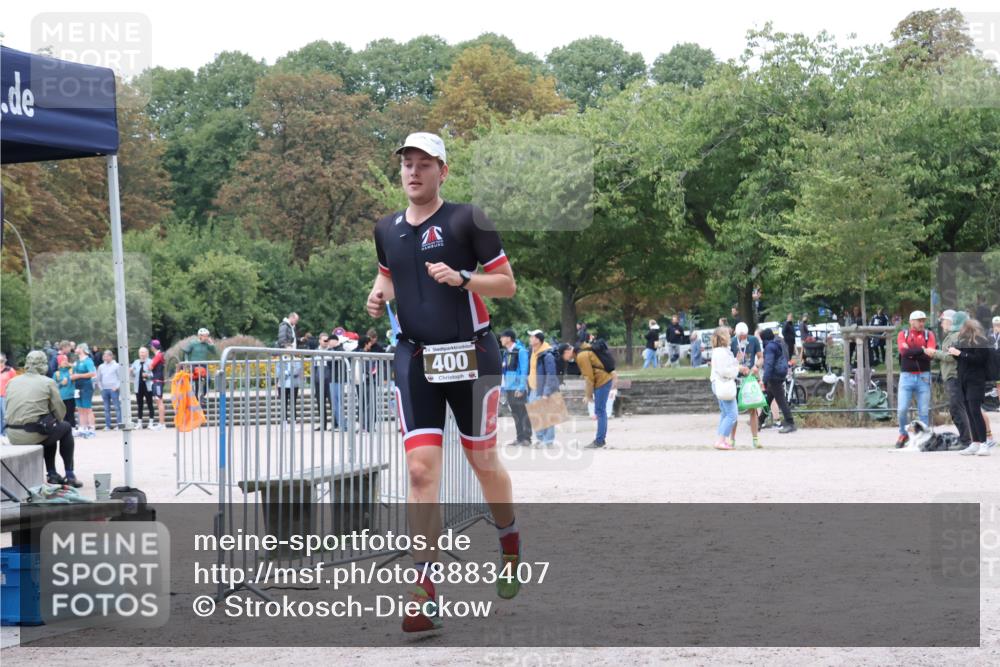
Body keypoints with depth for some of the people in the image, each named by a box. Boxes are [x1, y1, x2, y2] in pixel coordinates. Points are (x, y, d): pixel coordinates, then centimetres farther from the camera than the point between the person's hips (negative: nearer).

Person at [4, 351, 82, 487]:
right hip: (34, 434, -5)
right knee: (66, 428, 25)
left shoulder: (12, 382, 10)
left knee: (49, 429, 35)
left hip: (13, 436, 5)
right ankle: (70, 476, 23)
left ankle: (52, 474, 37)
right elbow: (60, 411, -3)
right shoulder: (48, 382, -3)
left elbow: (9, 409, 13)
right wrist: (55, 421, 21)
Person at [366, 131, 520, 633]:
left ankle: (511, 548, 39)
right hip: (415, 358, 3)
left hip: (472, 355, -3)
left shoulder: (466, 219, -6)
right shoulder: (387, 229, 8)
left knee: (483, 463, 10)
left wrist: (461, 278, -20)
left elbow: (507, 284, -4)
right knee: (421, 469, -9)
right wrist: (380, 294, 6)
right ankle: (425, 592, -9)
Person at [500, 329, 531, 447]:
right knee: (515, 414, 11)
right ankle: (519, 437, 17)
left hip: (518, 388, -8)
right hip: (509, 388, 8)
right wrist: (503, 385, 13)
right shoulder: (505, 352, 13)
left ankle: (526, 438, 0)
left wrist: (521, 387, -19)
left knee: (523, 413, -3)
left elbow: (524, 371, -14)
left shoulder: (520, 351, -11)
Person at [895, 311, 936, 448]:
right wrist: (922, 350, -17)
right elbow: (904, 351, -14)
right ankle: (903, 434, 16)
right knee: (902, 410, -5)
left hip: (923, 377, 1)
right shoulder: (903, 334, 5)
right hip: (906, 376, -1)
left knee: (924, 411, 0)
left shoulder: (929, 335, 7)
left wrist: (912, 352, -14)